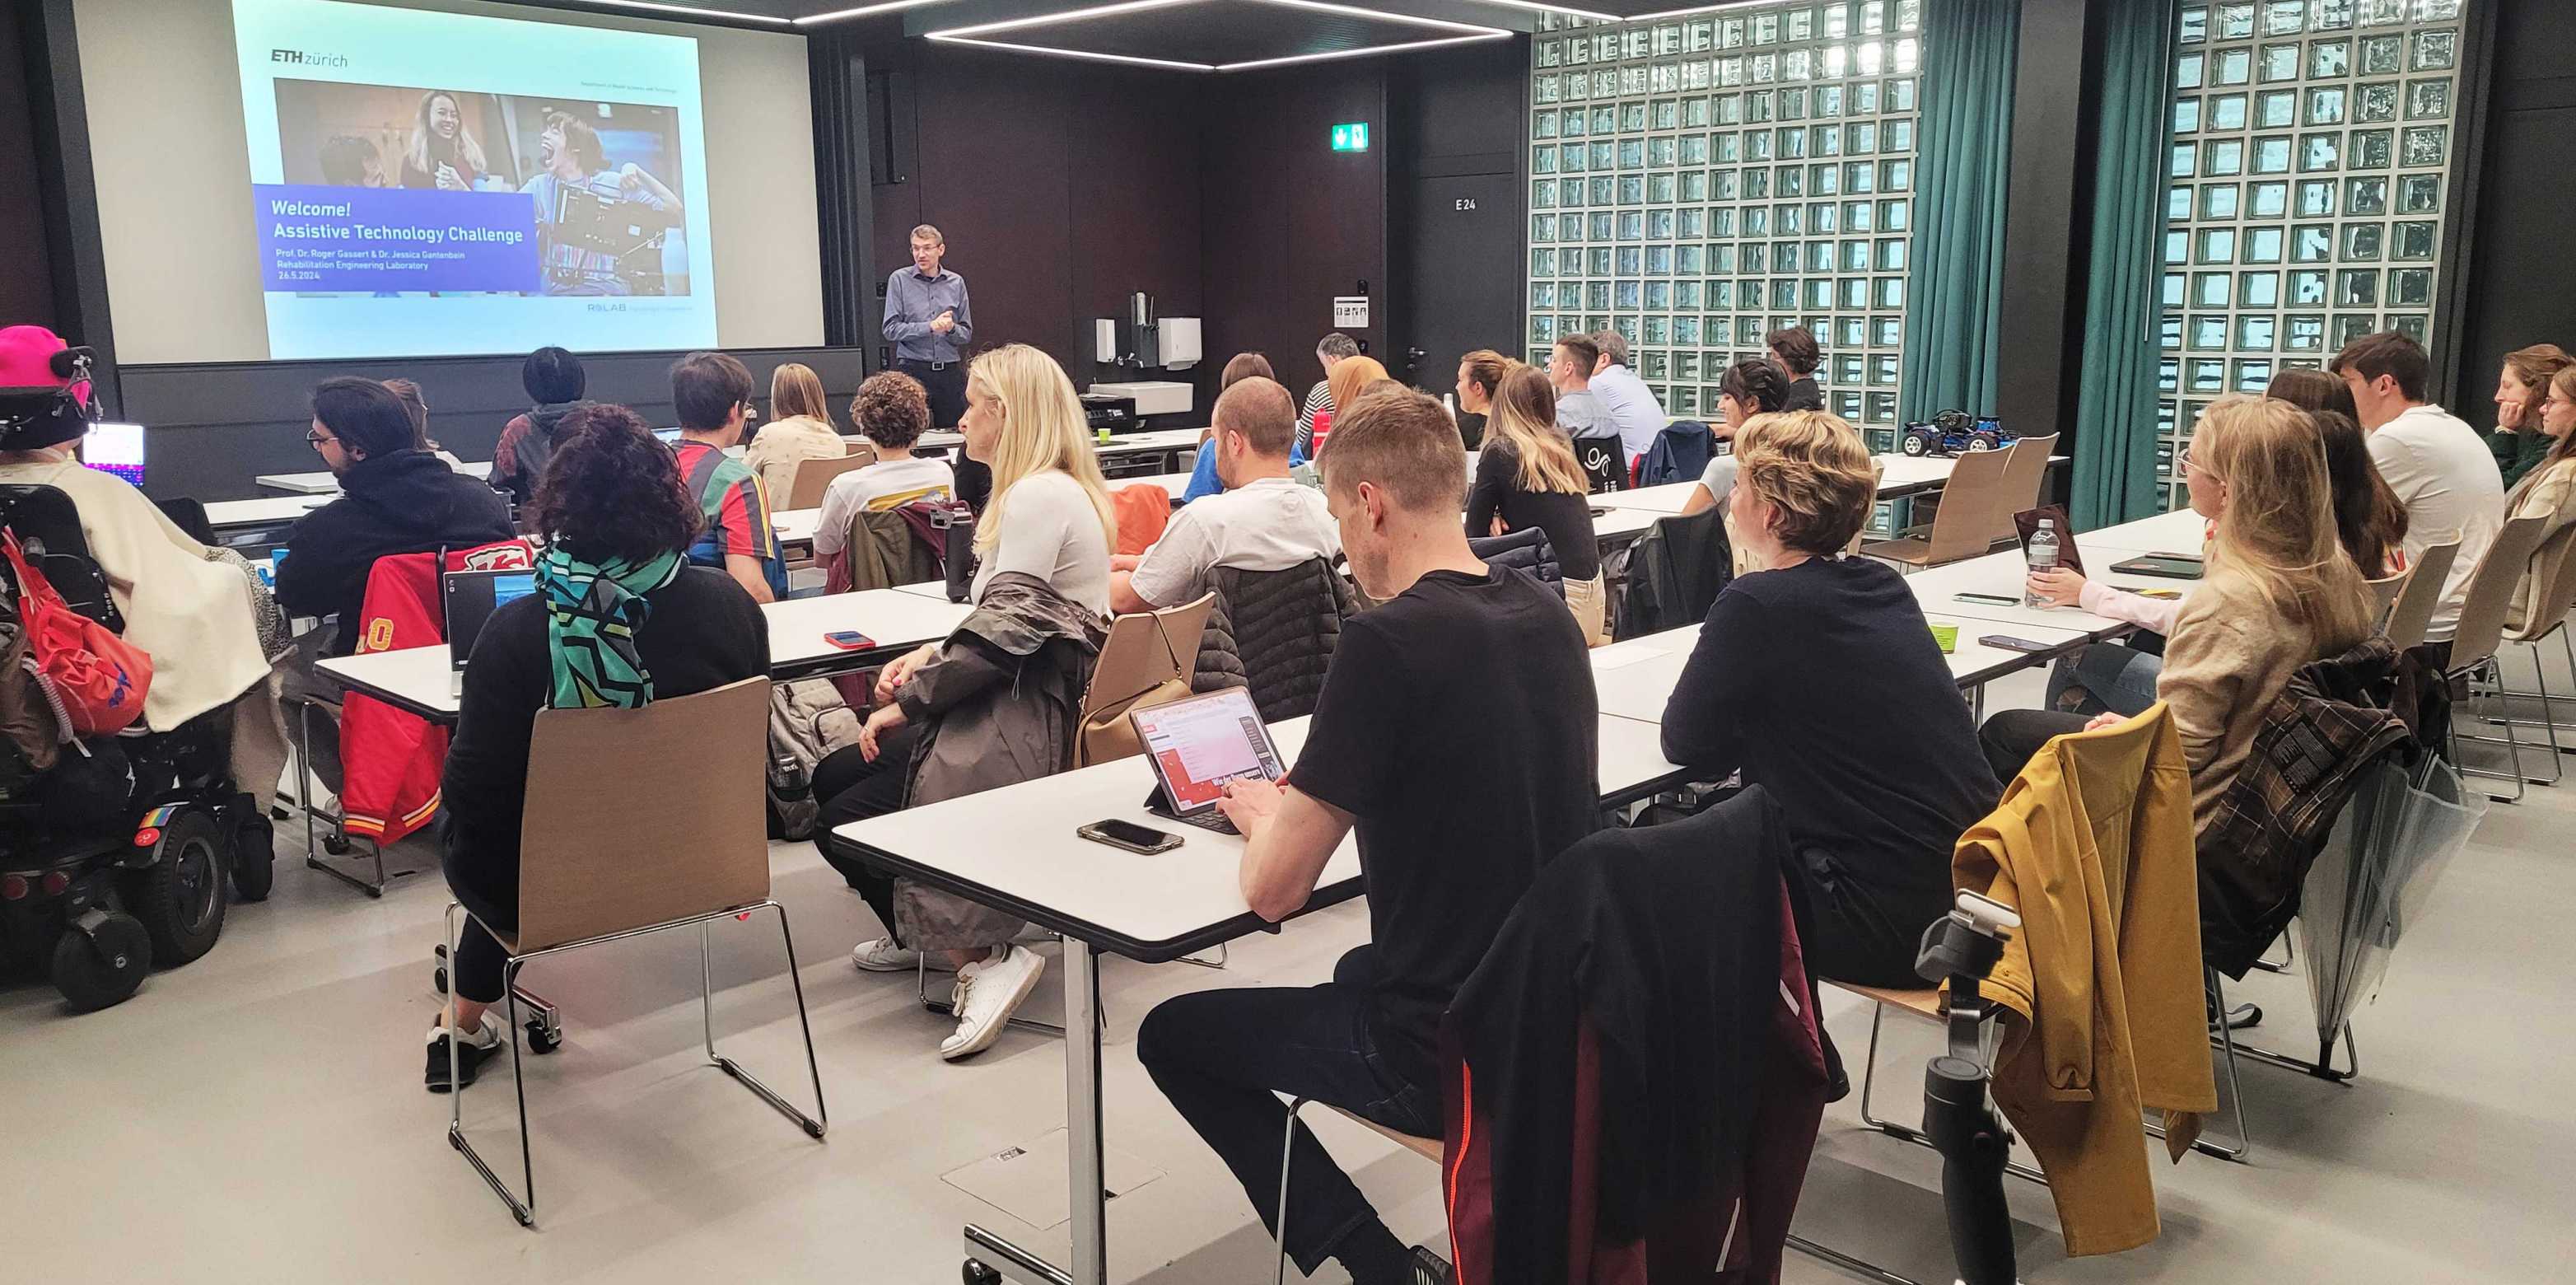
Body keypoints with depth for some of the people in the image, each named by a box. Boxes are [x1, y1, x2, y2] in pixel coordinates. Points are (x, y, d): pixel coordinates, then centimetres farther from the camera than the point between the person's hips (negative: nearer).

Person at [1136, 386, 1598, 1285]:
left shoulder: (1388, 643, -23)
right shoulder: (1548, 614, 0)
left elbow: (1273, 891, -18)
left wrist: (1266, 816, 5)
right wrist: (1314, 799, 15)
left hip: (1447, 1053, -8)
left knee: (1171, 1036, 14)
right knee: (1362, 970, 36)